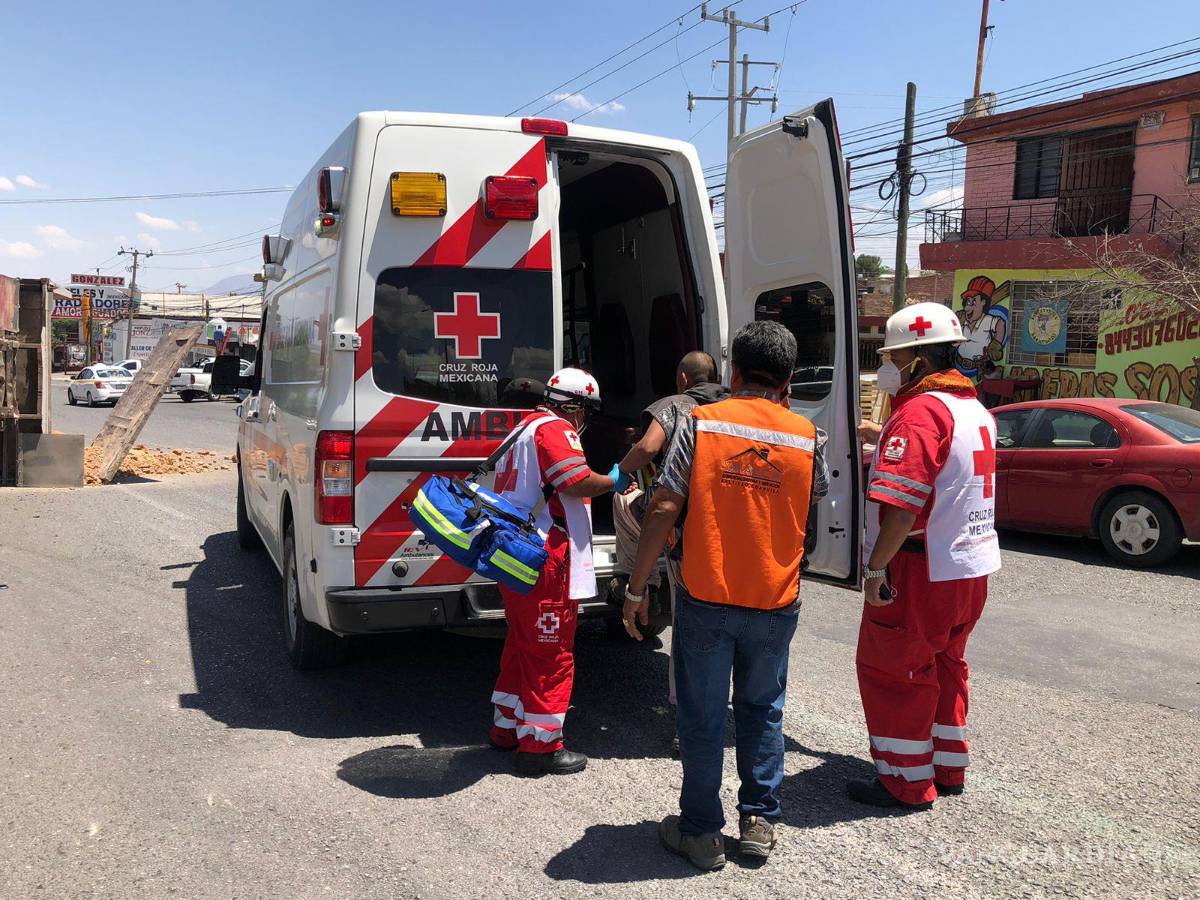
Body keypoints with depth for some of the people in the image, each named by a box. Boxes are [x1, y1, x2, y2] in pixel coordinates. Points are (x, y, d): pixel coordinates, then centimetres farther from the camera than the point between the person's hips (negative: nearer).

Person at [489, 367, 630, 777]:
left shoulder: (524, 429, 21)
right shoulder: (554, 428, -12)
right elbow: (578, 482, -23)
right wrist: (613, 481, -7)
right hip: (546, 563, -11)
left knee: (523, 645, 21)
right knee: (551, 655, -2)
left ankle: (507, 727, 31)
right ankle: (539, 745, 5)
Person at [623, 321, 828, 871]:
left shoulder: (700, 422, -7)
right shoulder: (806, 437, -1)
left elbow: (663, 510, -12)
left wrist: (637, 588, -5)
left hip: (705, 600, -2)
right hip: (774, 604, 2)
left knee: (703, 718, 11)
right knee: (762, 711, 22)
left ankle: (701, 832, 22)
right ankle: (760, 821, 28)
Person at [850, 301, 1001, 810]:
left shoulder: (919, 412, -20)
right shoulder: (975, 410, 11)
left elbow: (903, 503, -27)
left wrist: (876, 566, -21)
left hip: (922, 572, -9)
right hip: (971, 567, 10)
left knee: (893, 671, 4)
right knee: (945, 666, 21)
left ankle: (908, 783, 13)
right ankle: (947, 770, 32)